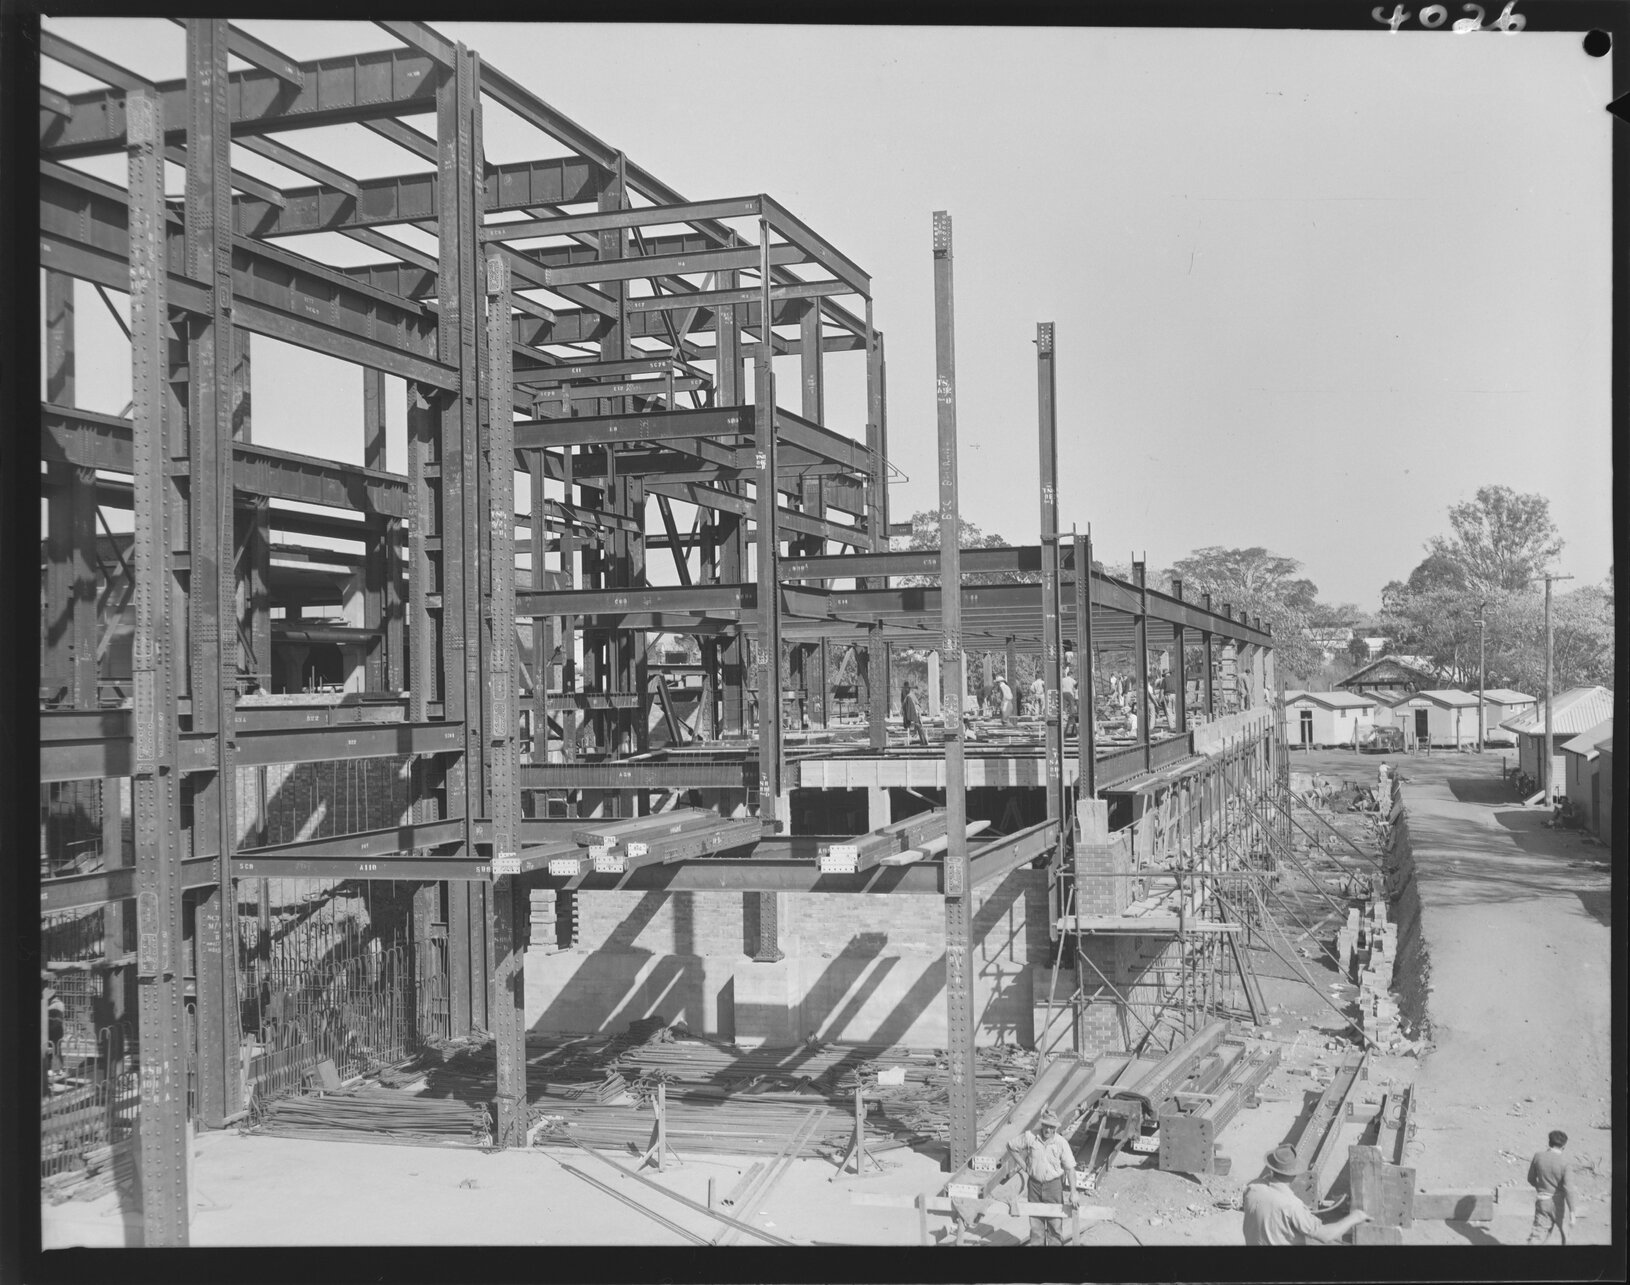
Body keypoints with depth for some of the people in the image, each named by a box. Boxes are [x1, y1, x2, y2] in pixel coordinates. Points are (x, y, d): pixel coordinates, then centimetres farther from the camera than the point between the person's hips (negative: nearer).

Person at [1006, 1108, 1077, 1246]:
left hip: (1053, 1184, -2)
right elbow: (1011, 1146, 3)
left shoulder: (1061, 1143, -15)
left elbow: (1070, 1168, -12)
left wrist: (1073, 1192, -16)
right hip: (1034, 1183, 2)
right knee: (1035, 1220, 12)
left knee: (1055, 1221, 6)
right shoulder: (1029, 1137, -12)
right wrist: (1023, 1164, -1)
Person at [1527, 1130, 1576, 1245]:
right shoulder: (1563, 1164, -18)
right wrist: (1572, 1213, -14)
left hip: (1542, 1201, 2)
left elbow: (1531, 1179, 3)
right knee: (1564, 1228, 25)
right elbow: (1568, 1189, -19)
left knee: (1538, 1235, 4)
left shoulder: (1538, 1156, -8)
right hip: (1558, 1202, -2)